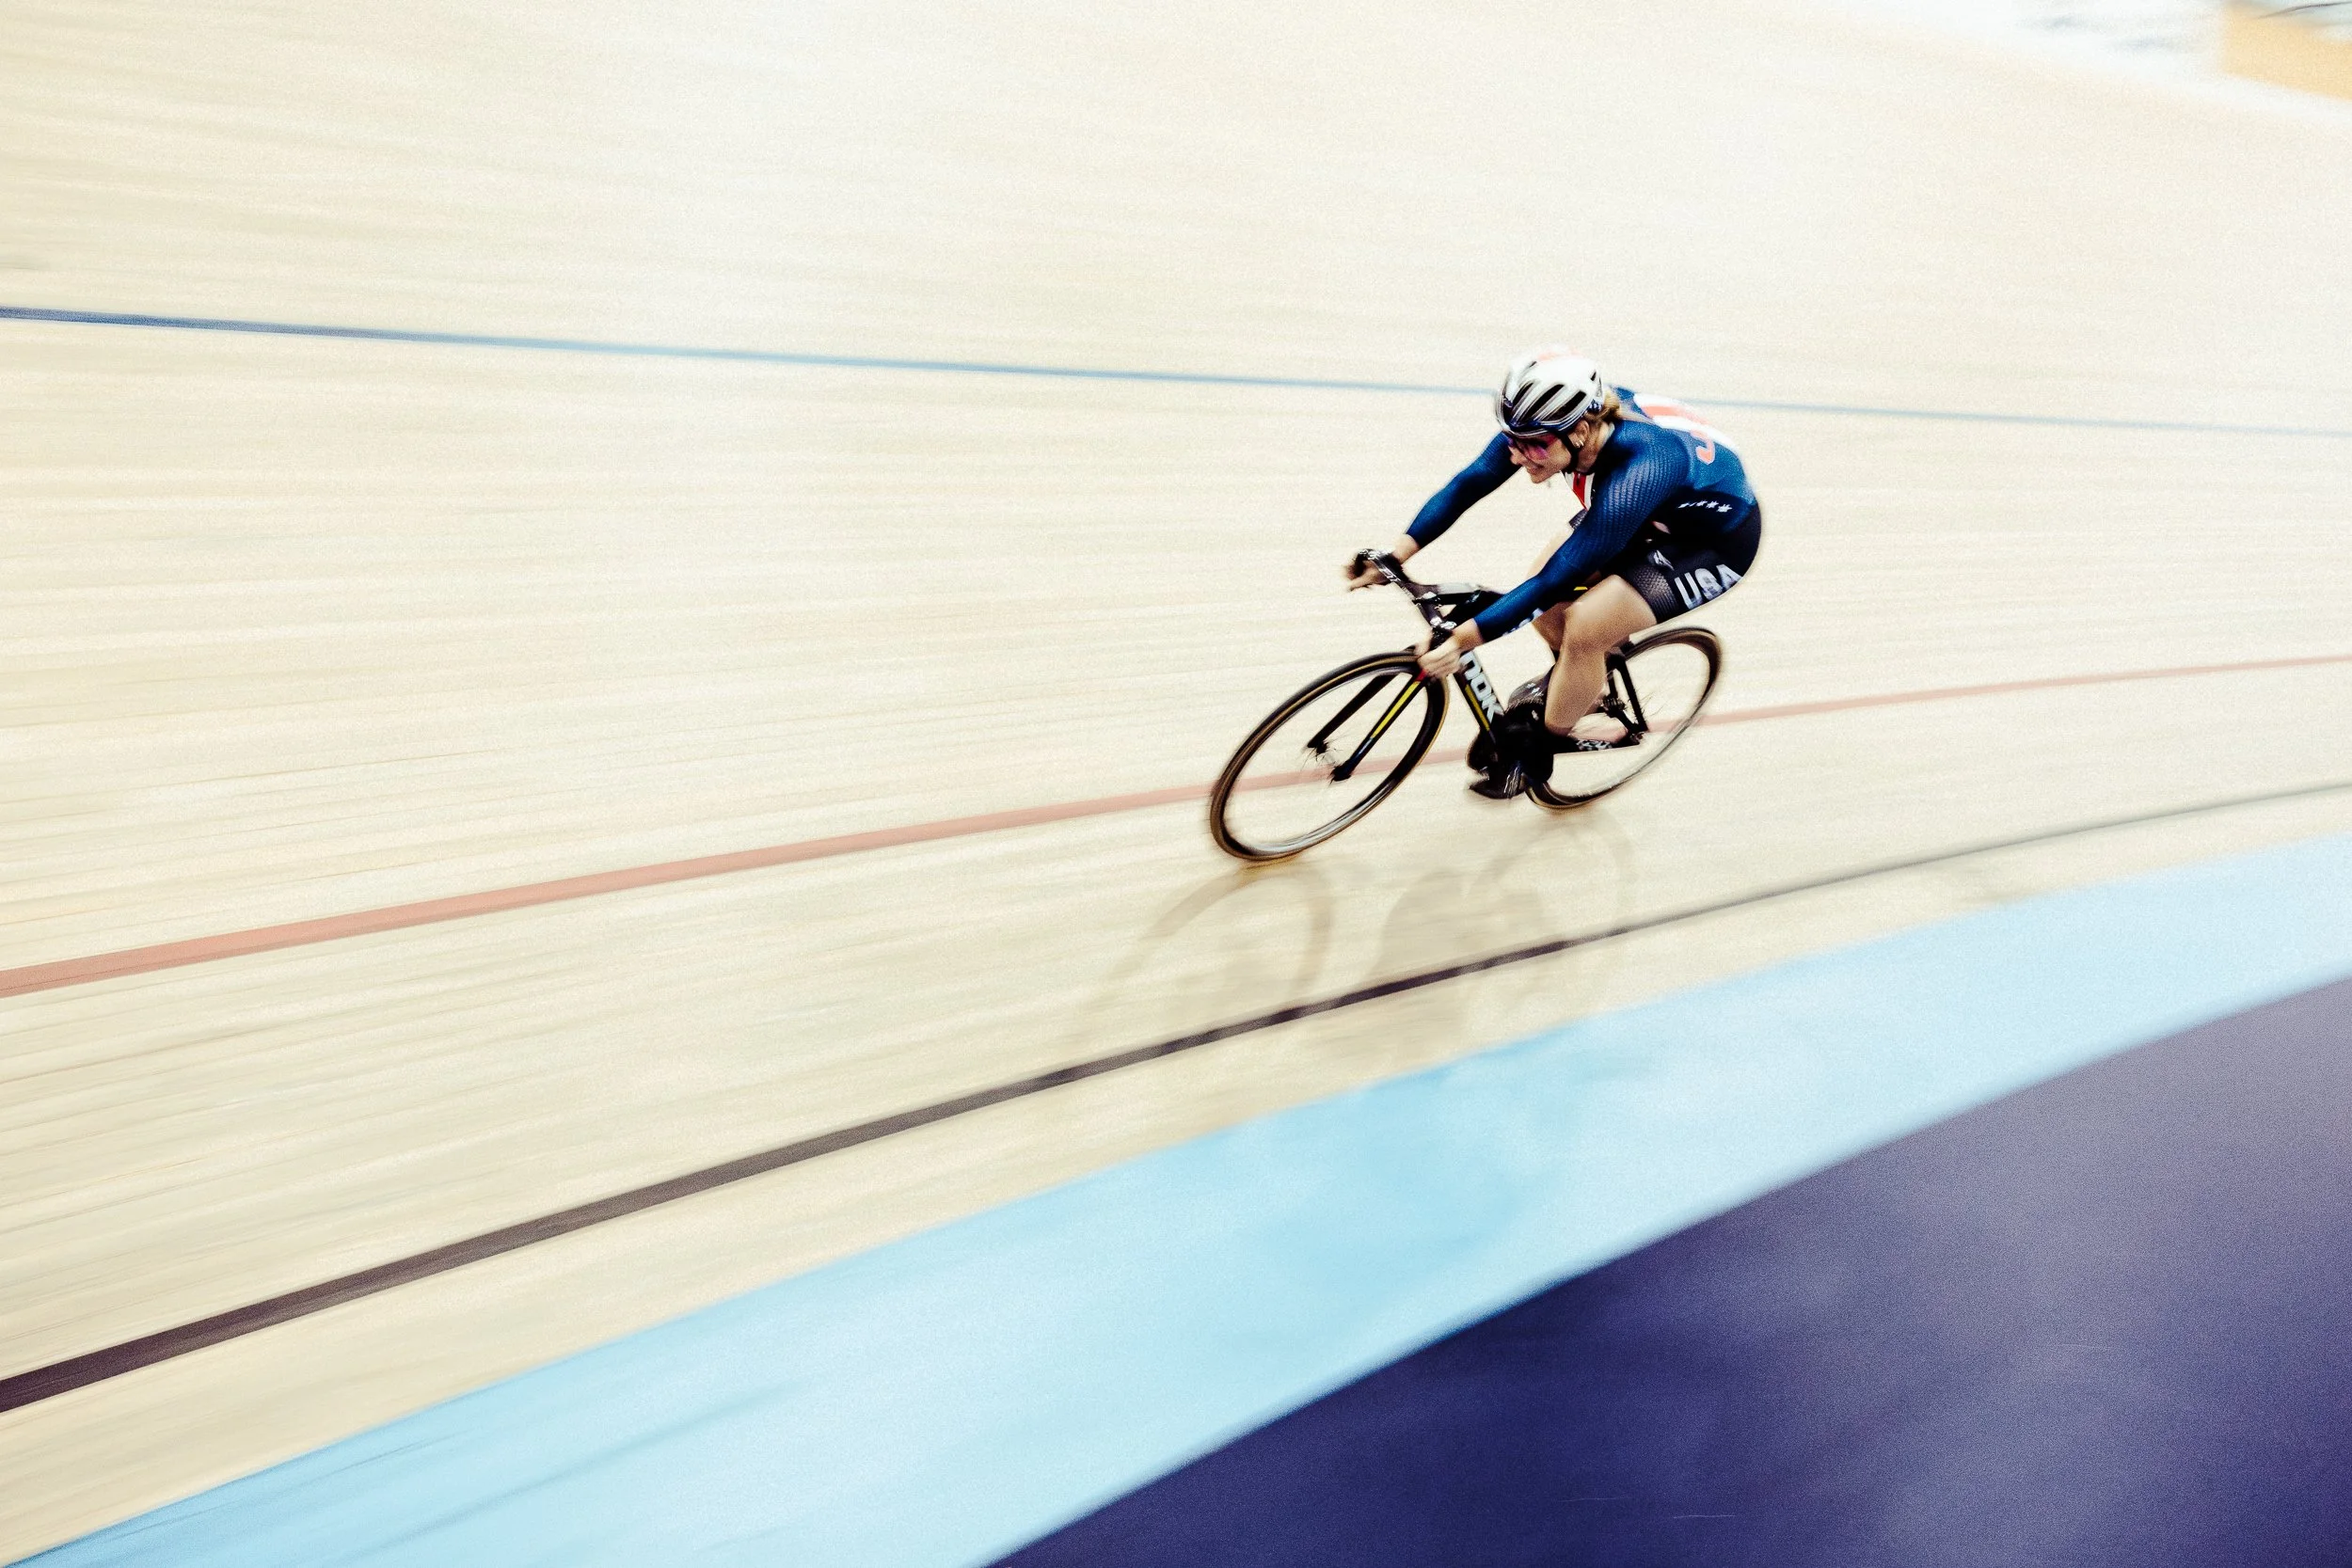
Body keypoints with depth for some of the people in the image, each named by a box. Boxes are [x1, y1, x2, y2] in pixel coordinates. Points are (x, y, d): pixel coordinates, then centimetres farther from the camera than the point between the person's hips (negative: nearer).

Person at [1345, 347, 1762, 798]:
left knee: (1584, 626, -21)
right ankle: (1579, 679, 29)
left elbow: (1555, 581, -37)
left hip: (1717, 539, -7)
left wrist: (1462, 639, -36)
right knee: (1548, 604, -4)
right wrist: (1395, 555, -20)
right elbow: (1470, 482, -15)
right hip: (1652, 513, 7)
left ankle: (1535, 746, 3)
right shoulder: (1546, 421, -24)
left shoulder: (1636, 474, -41)